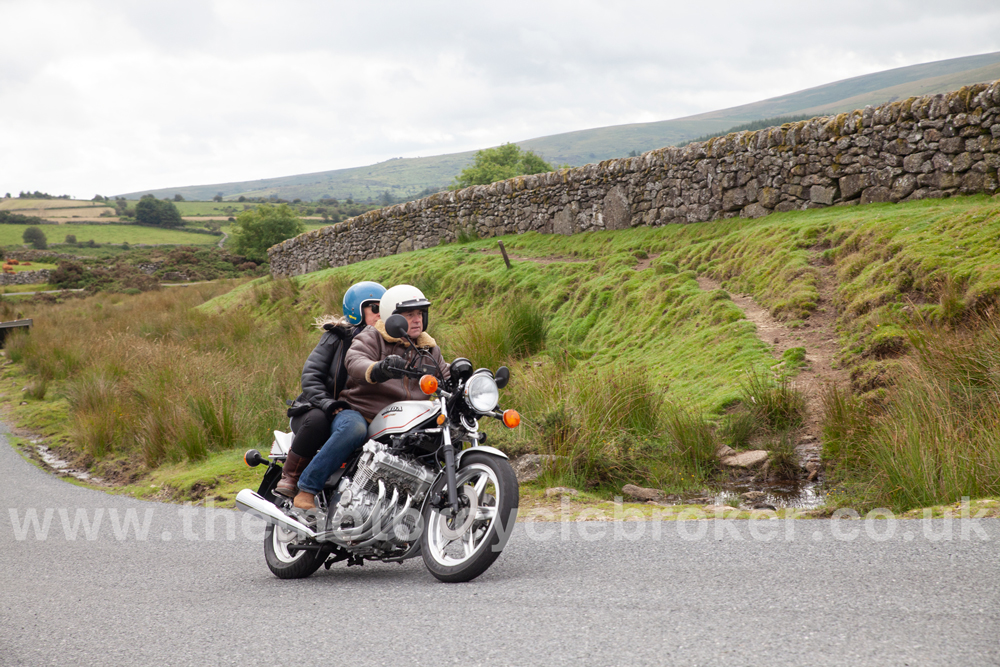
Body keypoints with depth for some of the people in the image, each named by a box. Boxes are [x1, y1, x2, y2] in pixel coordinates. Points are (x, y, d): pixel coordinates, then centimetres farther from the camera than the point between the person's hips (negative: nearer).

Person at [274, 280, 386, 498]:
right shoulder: (337, 337, 0)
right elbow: (310, 375, -9)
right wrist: (326, 403, -25)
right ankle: (289, 475, -21)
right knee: (318, 419, -39)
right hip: (313, 409, -3)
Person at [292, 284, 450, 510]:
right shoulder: (372, 338, -4)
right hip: (360, 413, -6)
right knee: (353, 430, -37)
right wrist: (378, 370, -48)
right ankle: (307, 489, -31)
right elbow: (355, 362, -24)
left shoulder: (429, 350, 16)